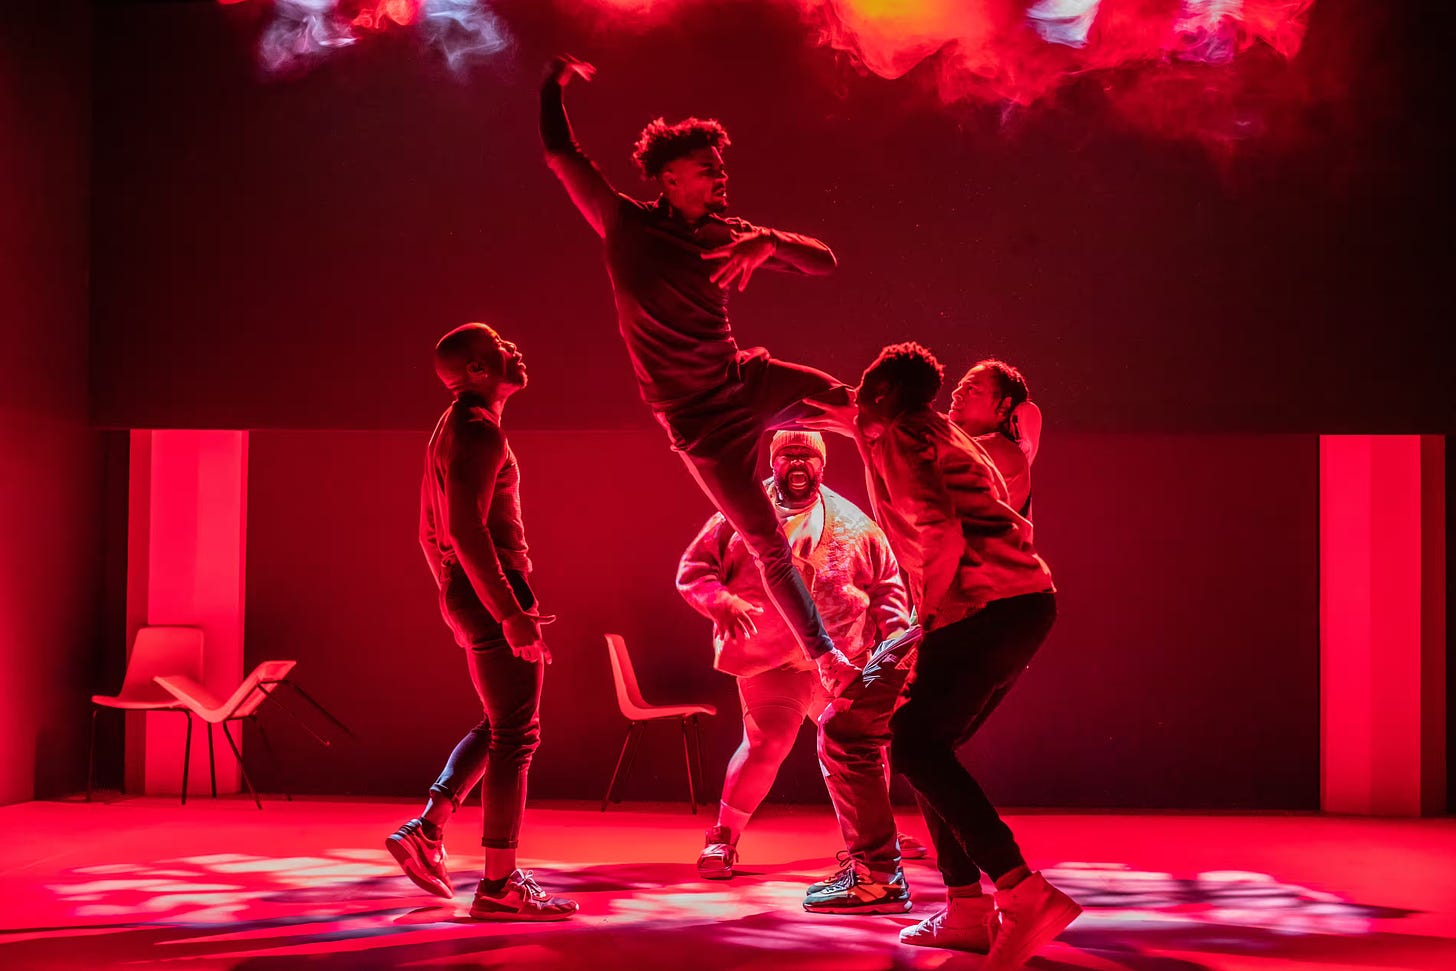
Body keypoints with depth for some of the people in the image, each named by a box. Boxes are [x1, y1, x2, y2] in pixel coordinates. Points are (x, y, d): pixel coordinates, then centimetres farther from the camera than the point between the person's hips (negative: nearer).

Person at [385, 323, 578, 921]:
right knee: (515, 736, -6)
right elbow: (467, 529, -24)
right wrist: (510, 613, -26)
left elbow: (430, 533, 23)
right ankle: (499, 885, -3)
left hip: (465, 596, 10)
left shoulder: (451, 429, 19)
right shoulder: (479, 428, -13)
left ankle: (426, 831, 16)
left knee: (500, 726, 20)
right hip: (492, 593, -10)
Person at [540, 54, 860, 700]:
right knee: (769, 549, -1)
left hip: (748, 383, 5)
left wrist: (767, 242, -23)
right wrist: (553, 83, -4)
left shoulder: (730, 235, 3)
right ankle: (825, 658, 11)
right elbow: (560, 153, -3)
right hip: (702, 421, -4)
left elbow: (824, 262, -5)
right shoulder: (625, 224, -6)